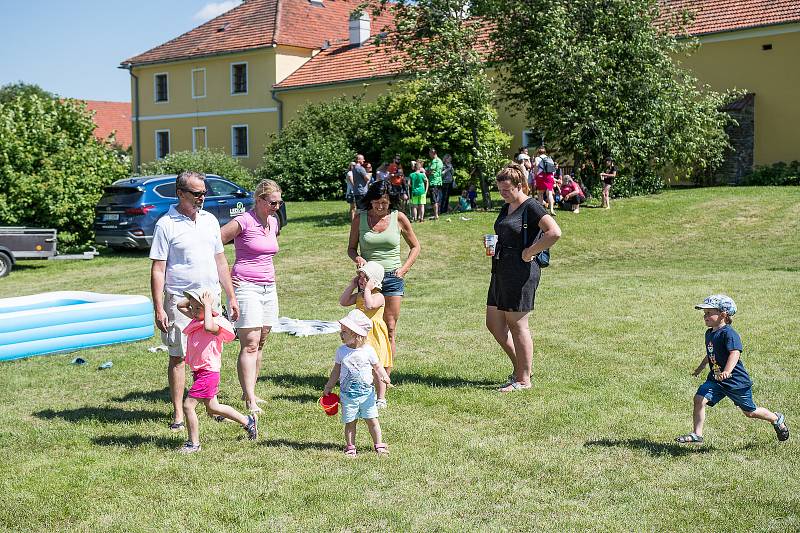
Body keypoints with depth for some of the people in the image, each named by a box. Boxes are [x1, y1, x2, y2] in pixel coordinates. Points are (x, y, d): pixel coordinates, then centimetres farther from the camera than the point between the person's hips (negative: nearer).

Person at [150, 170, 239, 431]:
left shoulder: (210, 220, 11)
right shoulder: (166, 224, -6)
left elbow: (220, 260, 17)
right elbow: (157, 269, -7)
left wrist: (231, 296, 15)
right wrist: (158, 309, -13)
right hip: (180, 300, -5)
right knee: (178, 357, 1)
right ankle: (178, 414, 8)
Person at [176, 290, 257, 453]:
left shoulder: (215, 322, -18)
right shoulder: (196, 318, 7)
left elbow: (209, 327, -42)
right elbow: (180, 305, 19)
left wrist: (207, 306, -33)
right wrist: (193, 298, 4)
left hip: (208, 372, -10)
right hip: (199, 372, 10)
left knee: (188, 405, -9)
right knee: (212, 408, 21)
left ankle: (193, 443, 4)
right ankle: (248, 421, 33)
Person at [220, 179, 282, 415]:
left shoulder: (274, 223, 11)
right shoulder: (243, 222, -12)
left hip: (269, 288, 7)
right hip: (246, 287, -7)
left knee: (260, 344, 9)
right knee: (249, 345, -11)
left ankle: (249, 392, 18)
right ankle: (250, 401, -13)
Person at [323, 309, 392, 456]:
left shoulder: (368, 350, -5)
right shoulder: (341, 351, 2)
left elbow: (377, 367, 1)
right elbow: (336, 370, 13)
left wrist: (385, 377, -18)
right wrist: (328, 387, 16)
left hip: (366, 392, -2)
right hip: (347, 393, 2)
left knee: (372, 420, 1)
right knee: (350, 422, 5)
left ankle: (379, 445, 13)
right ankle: (350, 447, 17)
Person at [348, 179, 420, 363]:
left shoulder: (398, 218, 2)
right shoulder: (360, 220, 3)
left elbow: (415, 246, 12)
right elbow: (351, 248, 13)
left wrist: (404, 269, -1)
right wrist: (357, 258, -9)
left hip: (392, 278, 0)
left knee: (390, 330, -1)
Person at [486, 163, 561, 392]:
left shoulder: (531, 207, -11)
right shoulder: (506, 208, 16)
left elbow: (554, 232, -25)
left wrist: (530, 252, -19)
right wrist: (492, 244, 10)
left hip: (521, 271, -10)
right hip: (501, 270, 10)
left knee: (517, 326, -2)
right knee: (494, 324, 12)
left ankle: (523, 379, 9)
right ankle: (520, 367, 26)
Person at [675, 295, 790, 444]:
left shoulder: (729, 333, -21)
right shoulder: (709, 333, 7)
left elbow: (735, 353, -35)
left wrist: (727, 371, -50)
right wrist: (700, 368, 37)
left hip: (736, 381, -7)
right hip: (715, 379, 7)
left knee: (750, 412, 11)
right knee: (699, 399, -15)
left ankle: (777, 419, 38)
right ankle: (696, 435, -7)